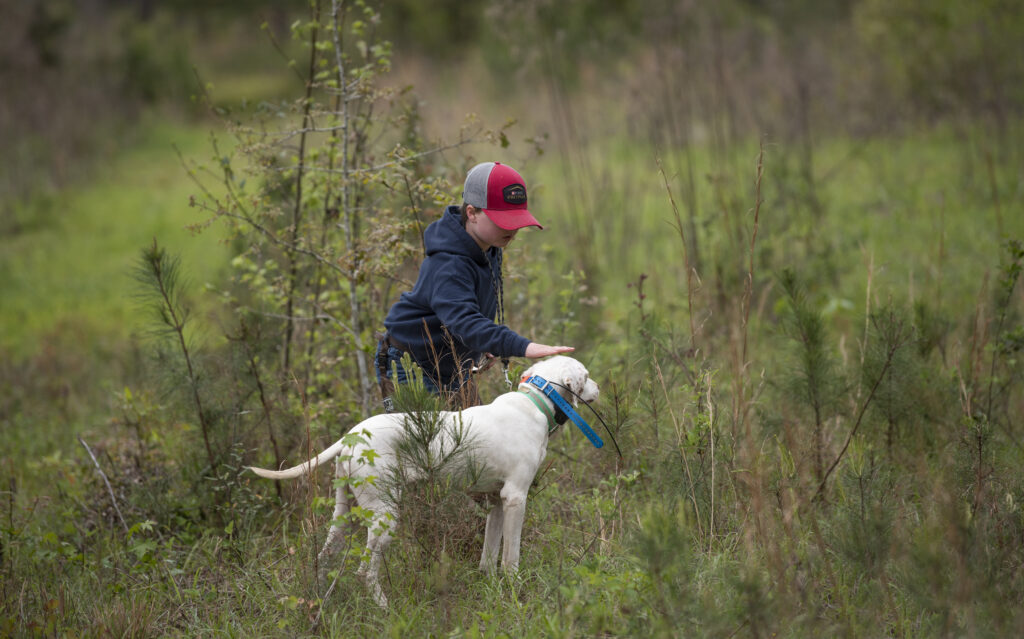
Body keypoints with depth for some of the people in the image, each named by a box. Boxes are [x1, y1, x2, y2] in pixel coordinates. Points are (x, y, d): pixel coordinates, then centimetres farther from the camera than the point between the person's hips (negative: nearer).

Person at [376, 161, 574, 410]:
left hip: (453, 370, 9)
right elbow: (464, 320, -47)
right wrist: (522, 346, -59)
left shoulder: (489, 249, -1)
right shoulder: (448, 265, -31)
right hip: (411, 369, -9)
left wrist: (480, 347, 8)